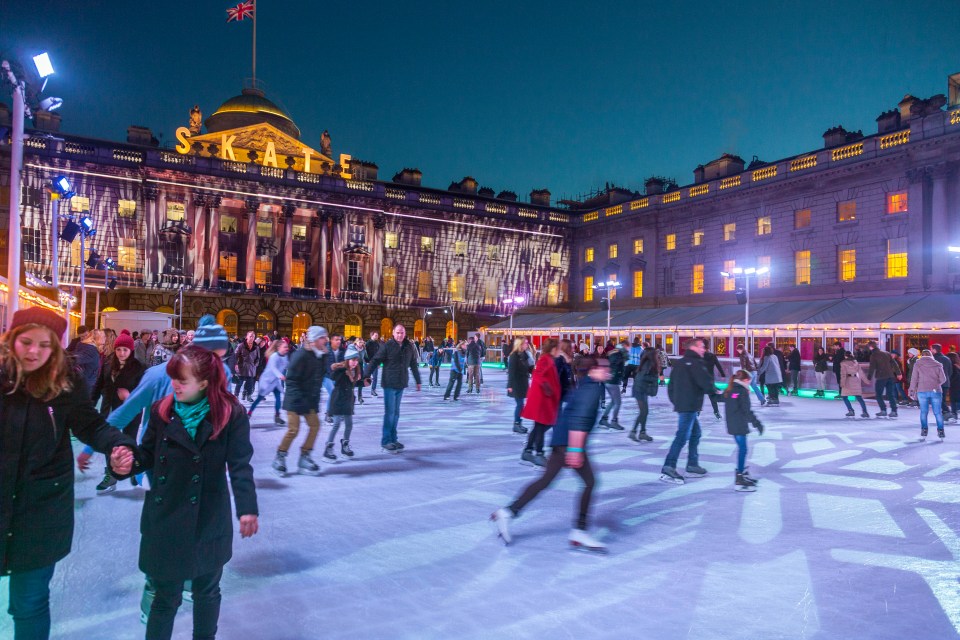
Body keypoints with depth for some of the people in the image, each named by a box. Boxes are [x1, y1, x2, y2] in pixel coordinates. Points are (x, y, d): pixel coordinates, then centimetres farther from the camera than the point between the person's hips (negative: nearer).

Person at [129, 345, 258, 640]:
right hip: (165, 519, 1)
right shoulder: (161, 410, -4)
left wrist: (247, 509, -20)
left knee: (207, 591, 20)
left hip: (209, 521, -1)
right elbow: (149, 455, 3)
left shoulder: (231, 414, -13)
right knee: (166, 595, 11)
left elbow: (240, 465, -13)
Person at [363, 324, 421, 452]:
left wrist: (418, 381, 20)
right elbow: (375, 361, -11)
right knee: (390, 412, -4)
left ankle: (393, 439, 19)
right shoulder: (387, 345, -9)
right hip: (389, 384, -5)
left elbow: (414, 365, 15)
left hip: (401, 384, 5)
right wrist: (366, 375, -18)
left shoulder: (409, 347, 4)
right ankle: (386, 440, 6)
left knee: (396, 413, 11)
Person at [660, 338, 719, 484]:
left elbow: (671, 385, 19)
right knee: (683, 435, -13)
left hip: (681, 404, 10)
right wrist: (714, 391, 3)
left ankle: (692, 464, 26)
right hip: (690, 406, -10)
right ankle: (668, 468, -18)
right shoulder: (696, 363, -9)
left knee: (695, 433, 20)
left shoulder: (680, 363, 17)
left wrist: (675, 400, 22)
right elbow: (705, 381, -17)